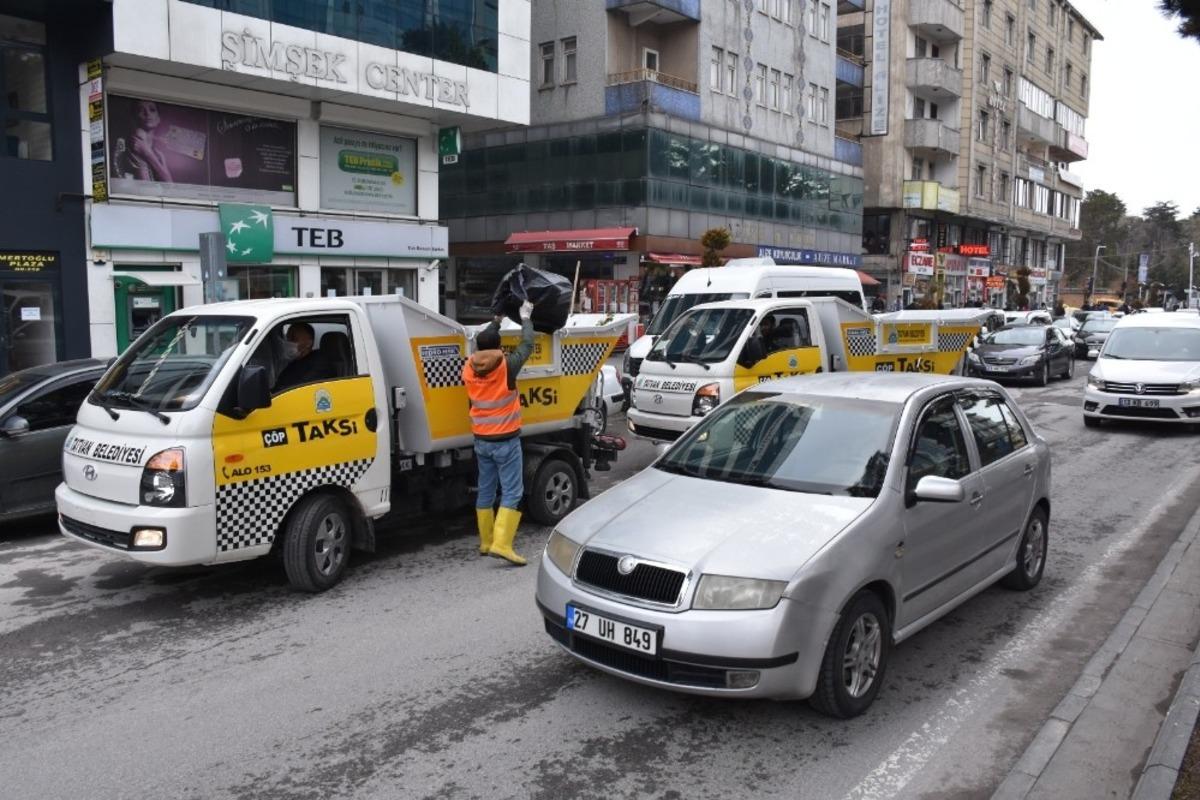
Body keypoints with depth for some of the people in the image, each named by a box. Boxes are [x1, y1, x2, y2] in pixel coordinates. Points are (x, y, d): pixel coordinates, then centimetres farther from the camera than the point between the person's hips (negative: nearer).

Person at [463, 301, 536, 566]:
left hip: (481, 440, 6)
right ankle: (501, 543, -15)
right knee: (512, 492, -5)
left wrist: (496, 321, 31)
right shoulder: (506, 366, -14)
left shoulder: (469, 368, 0)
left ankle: (486, 542, 22)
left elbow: (480, 345, 20)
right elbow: (527, 345, 1)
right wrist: (525, 318, 17)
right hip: (506, 440, -6)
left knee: (485, 491, 14)